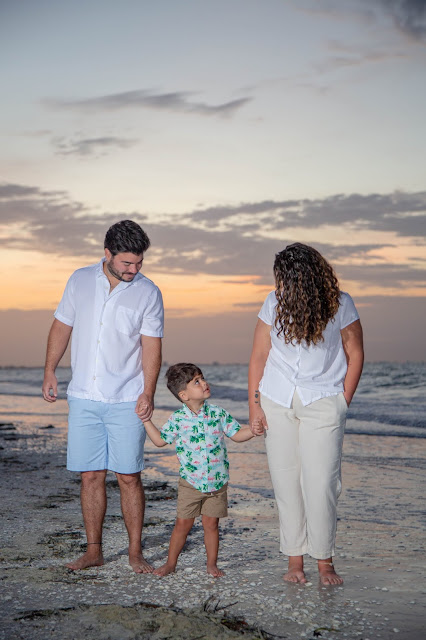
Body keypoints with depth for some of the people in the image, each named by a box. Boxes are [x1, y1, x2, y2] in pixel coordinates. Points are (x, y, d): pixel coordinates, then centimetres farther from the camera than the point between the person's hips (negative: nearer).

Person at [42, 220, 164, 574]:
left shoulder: (148, 292, -2)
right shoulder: (81, 280, 5)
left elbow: (151, 345, -4)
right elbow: (62, 326, 13)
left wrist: (148, 392, -14)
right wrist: (50, 371, 7)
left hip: (126, 401, -2)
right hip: (83, 398, 2)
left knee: (129, 477, -1)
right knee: (91, 476, 5)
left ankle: (135, 552, 11)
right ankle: (94, 550, 17)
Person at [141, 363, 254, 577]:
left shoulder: (218, 413, -1)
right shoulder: (177, 419, -6)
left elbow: (237, 434, 7)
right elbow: (160, 439, 7)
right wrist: (146, 421, 0)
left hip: (217, 482, 1)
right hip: (190, 483, -1)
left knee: (211, 523, 7)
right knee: (183, 523, 5)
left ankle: (212, 563, 22)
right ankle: (170, 562, 20)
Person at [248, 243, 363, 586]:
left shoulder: (339, 304, -5)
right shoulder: (275, 303, 1)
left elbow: (355, 354, 4)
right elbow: (259, 356, 6)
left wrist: (343, 403, -1)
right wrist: (254, 405, 2)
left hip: (323, 402, -2)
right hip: (277, 401, 3)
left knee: (322, 483, -7)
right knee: (286, 480, 3)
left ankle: (324, 561, 8)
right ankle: (294, 560, 13)